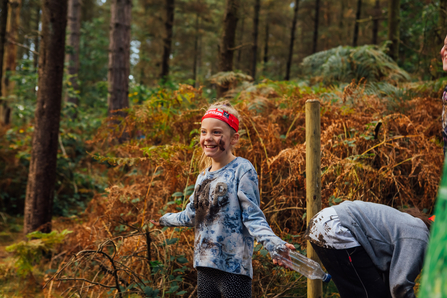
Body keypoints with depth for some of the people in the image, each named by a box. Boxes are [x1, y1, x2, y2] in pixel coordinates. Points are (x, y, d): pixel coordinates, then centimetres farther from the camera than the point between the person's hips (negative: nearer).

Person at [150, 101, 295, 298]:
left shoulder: (242, 170, -9)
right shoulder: (204, 176, 13)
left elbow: (253, 217, -13)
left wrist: (273, 243, -30)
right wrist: (165, 220, 39)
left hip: (233, 268, -7)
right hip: (205, 266, 7)